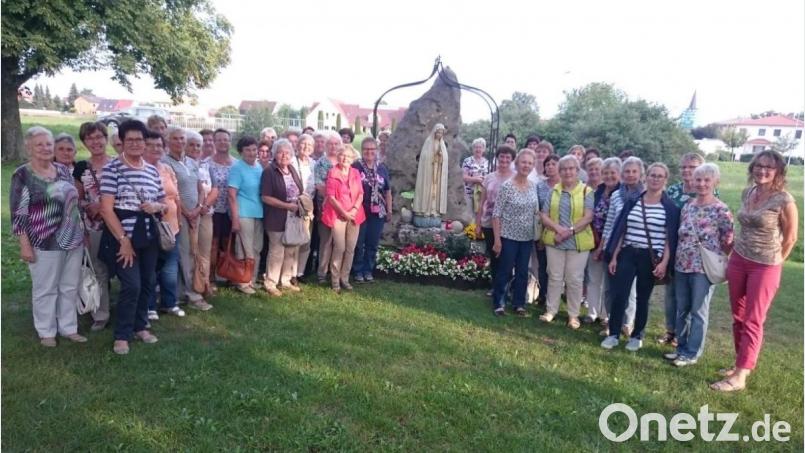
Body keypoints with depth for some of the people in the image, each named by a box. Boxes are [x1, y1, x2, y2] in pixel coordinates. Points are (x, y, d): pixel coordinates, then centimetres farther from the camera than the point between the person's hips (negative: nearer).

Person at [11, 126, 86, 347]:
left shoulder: (62, 170, 8)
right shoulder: (22, 175, -8)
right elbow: (17, 213, -10)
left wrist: (82, 233, 15)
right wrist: (25, 245, -14)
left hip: (73, 240, 5)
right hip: (45, 244, -5)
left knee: (70, 287, 13)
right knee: (45, 289, 8)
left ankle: (68, 328, 27)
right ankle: (46, 332, 23)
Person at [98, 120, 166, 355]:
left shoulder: (152, 170, 9)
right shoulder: (112, 168, -8)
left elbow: (163, 204, 17)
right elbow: (106, 209, -13)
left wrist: (156, 207, -8)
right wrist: (124, 240, -16)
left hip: (148, 235, 6)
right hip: (122, 236, -6)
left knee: (148, 282, 11)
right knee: (132, 285, -7)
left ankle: (140, 326, 29)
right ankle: (122, 335, 9)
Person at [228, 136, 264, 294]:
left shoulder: (259, 167, 11)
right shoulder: (237, 168, -8)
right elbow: (232, 195, -12)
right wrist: (235, 218, -17)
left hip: (258, 213, 6)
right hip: (244, 214, -6)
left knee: (256, 250, 12)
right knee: (245, 250, -1)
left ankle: (252, 280, 23)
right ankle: (242, 282, 11)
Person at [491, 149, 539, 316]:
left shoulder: (534, 186, 3)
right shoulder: (507, 186, -13)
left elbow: (536, 212, 11)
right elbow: (496, 214, -13)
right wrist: (497, 239, -15)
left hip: (528, 238, 5)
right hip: (509, 237, -5)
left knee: (523, 272, 13)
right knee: (504, 271, 4)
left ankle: (519, 303, 27)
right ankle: (499, 303, 19)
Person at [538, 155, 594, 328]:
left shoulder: (586, 191, -1)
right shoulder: (553, 191, 8)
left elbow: (588, 217, -10)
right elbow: (544, 216, 2)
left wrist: (570, 231, -20)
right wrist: (558, 228, -15)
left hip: (578, 242, -2)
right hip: (554, 240, 2)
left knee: (575, 279, 5)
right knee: (554, 277, 9)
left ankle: (573, 315, 16)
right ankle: (551, 310, 21)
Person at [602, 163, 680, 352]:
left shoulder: (670, 207, -1)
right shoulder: (632, 202, 5)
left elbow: (670, 239, -2)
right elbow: (621, 231, 6)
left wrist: (664, 262, -11)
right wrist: (614, 257, 3)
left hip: (651, 258, -2)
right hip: (628, 254, 2)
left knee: (642, 298, 8)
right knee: (619, 295, -3)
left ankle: (637, 336, 22)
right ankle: (613, 334, 9)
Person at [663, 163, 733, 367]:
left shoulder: (721, 210, -10)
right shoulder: (687, 207, 7)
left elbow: (728, 243, -6)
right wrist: (674, 262, 12)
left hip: (704, 268, -6)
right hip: (682, 267, 6)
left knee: (698, 312, 5)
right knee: (682, 310, 14)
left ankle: (692, 353, 17)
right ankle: (681, 347, 27)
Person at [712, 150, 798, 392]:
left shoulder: (784, 201, -14)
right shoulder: (747, 193, 3)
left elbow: (790, 238, -4)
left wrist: (773, 262, 5)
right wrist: (734, 251, 12)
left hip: (765, 267, -6)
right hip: (738, 261, 6)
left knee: (753, 322, -1)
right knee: (738, 317, 13)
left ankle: (740, 376, 3)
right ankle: (742, 363, 27)